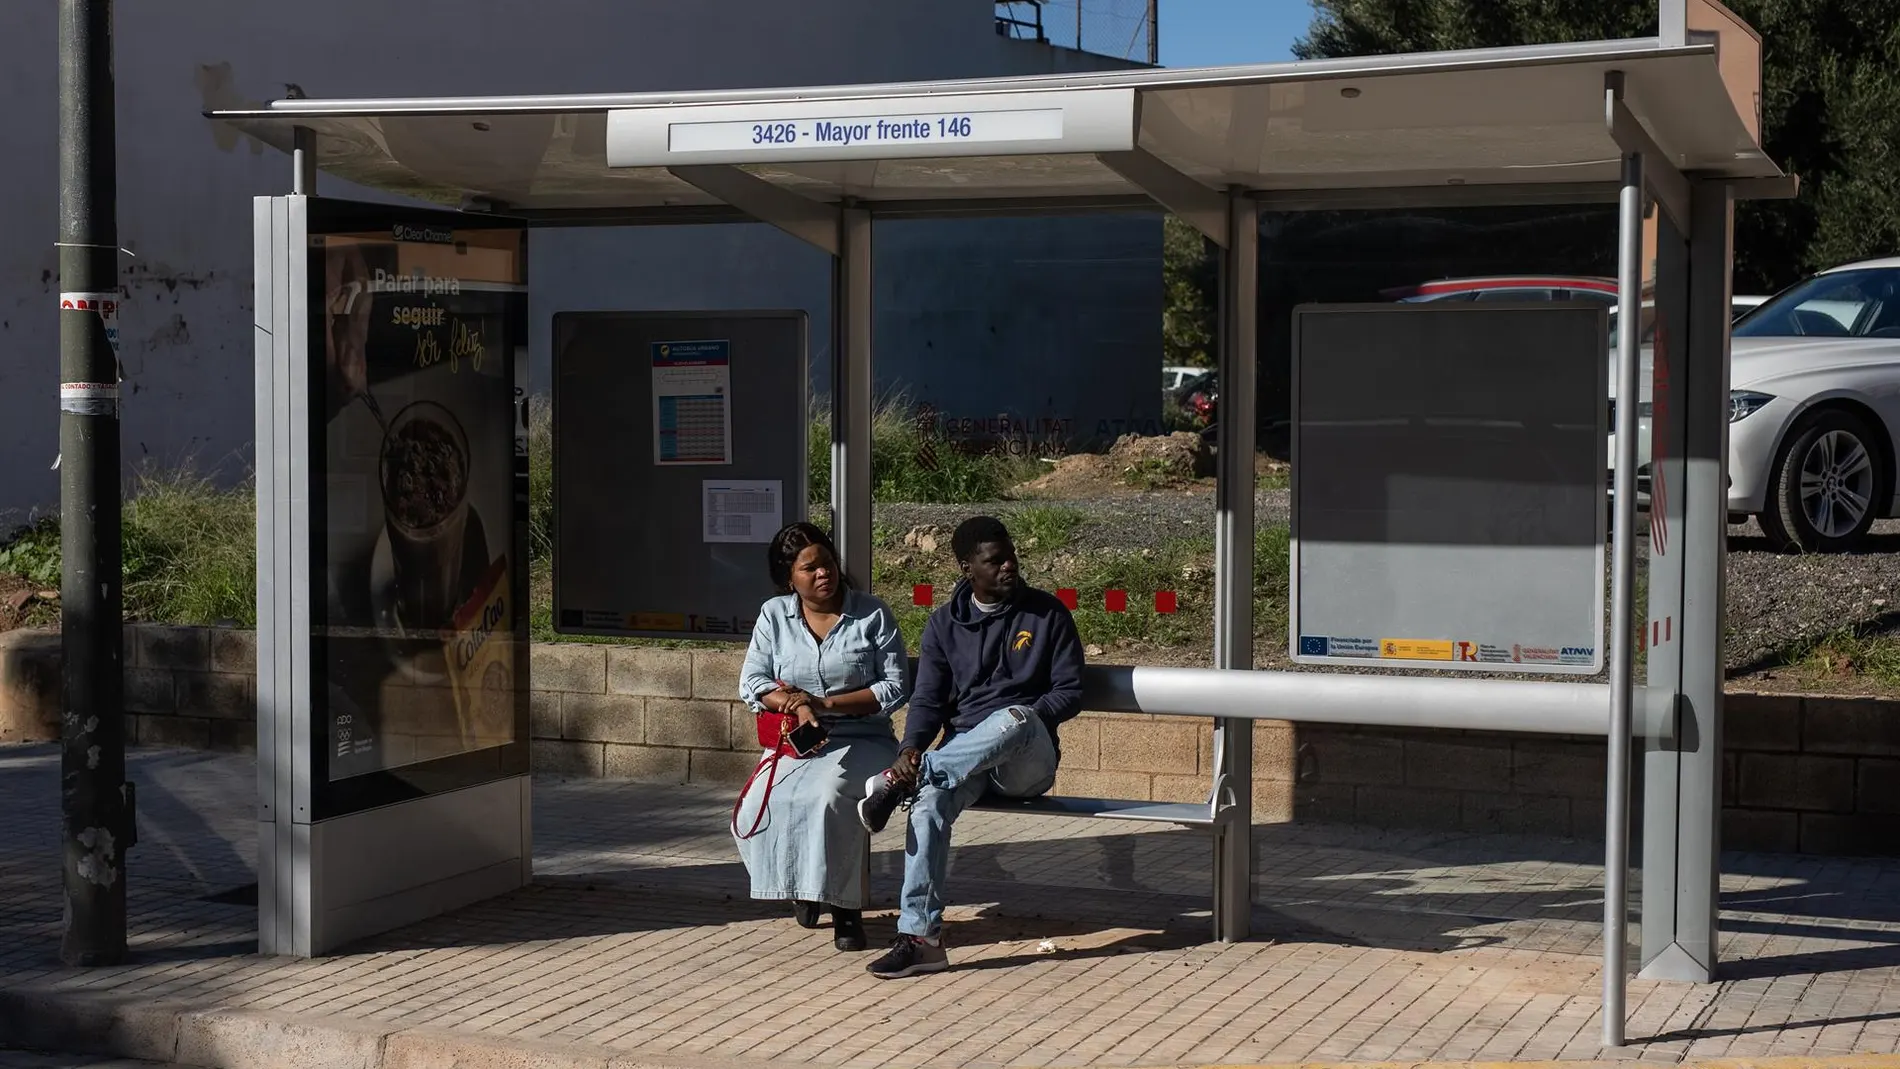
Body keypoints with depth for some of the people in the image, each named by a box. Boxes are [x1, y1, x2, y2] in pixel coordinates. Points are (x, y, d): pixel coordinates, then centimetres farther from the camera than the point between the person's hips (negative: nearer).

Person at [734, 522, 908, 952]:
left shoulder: (872, 614, 0)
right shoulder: (774, 615, 8)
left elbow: (895, 687, -4)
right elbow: (751, 683, 3)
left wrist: (825, 703, -14)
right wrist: (796, 706, -17)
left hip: (863, 740, -3)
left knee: (827, 797, -36)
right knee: (756, 811, -25)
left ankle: (846, 905, -20)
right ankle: (802, 884, 5)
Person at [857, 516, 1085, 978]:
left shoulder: (1047, 614, 5)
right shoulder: (945, 626, 10)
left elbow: (1070, 693, 2)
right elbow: (928, 701, 2)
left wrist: (1020, 722, -16)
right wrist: (911, 747, -20)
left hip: (1029, 761, -2)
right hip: (964, 757, 2)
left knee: (1016, 717, -39)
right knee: (930, 801, -33)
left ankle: (902, 781, -37)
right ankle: (920, 937, -36)